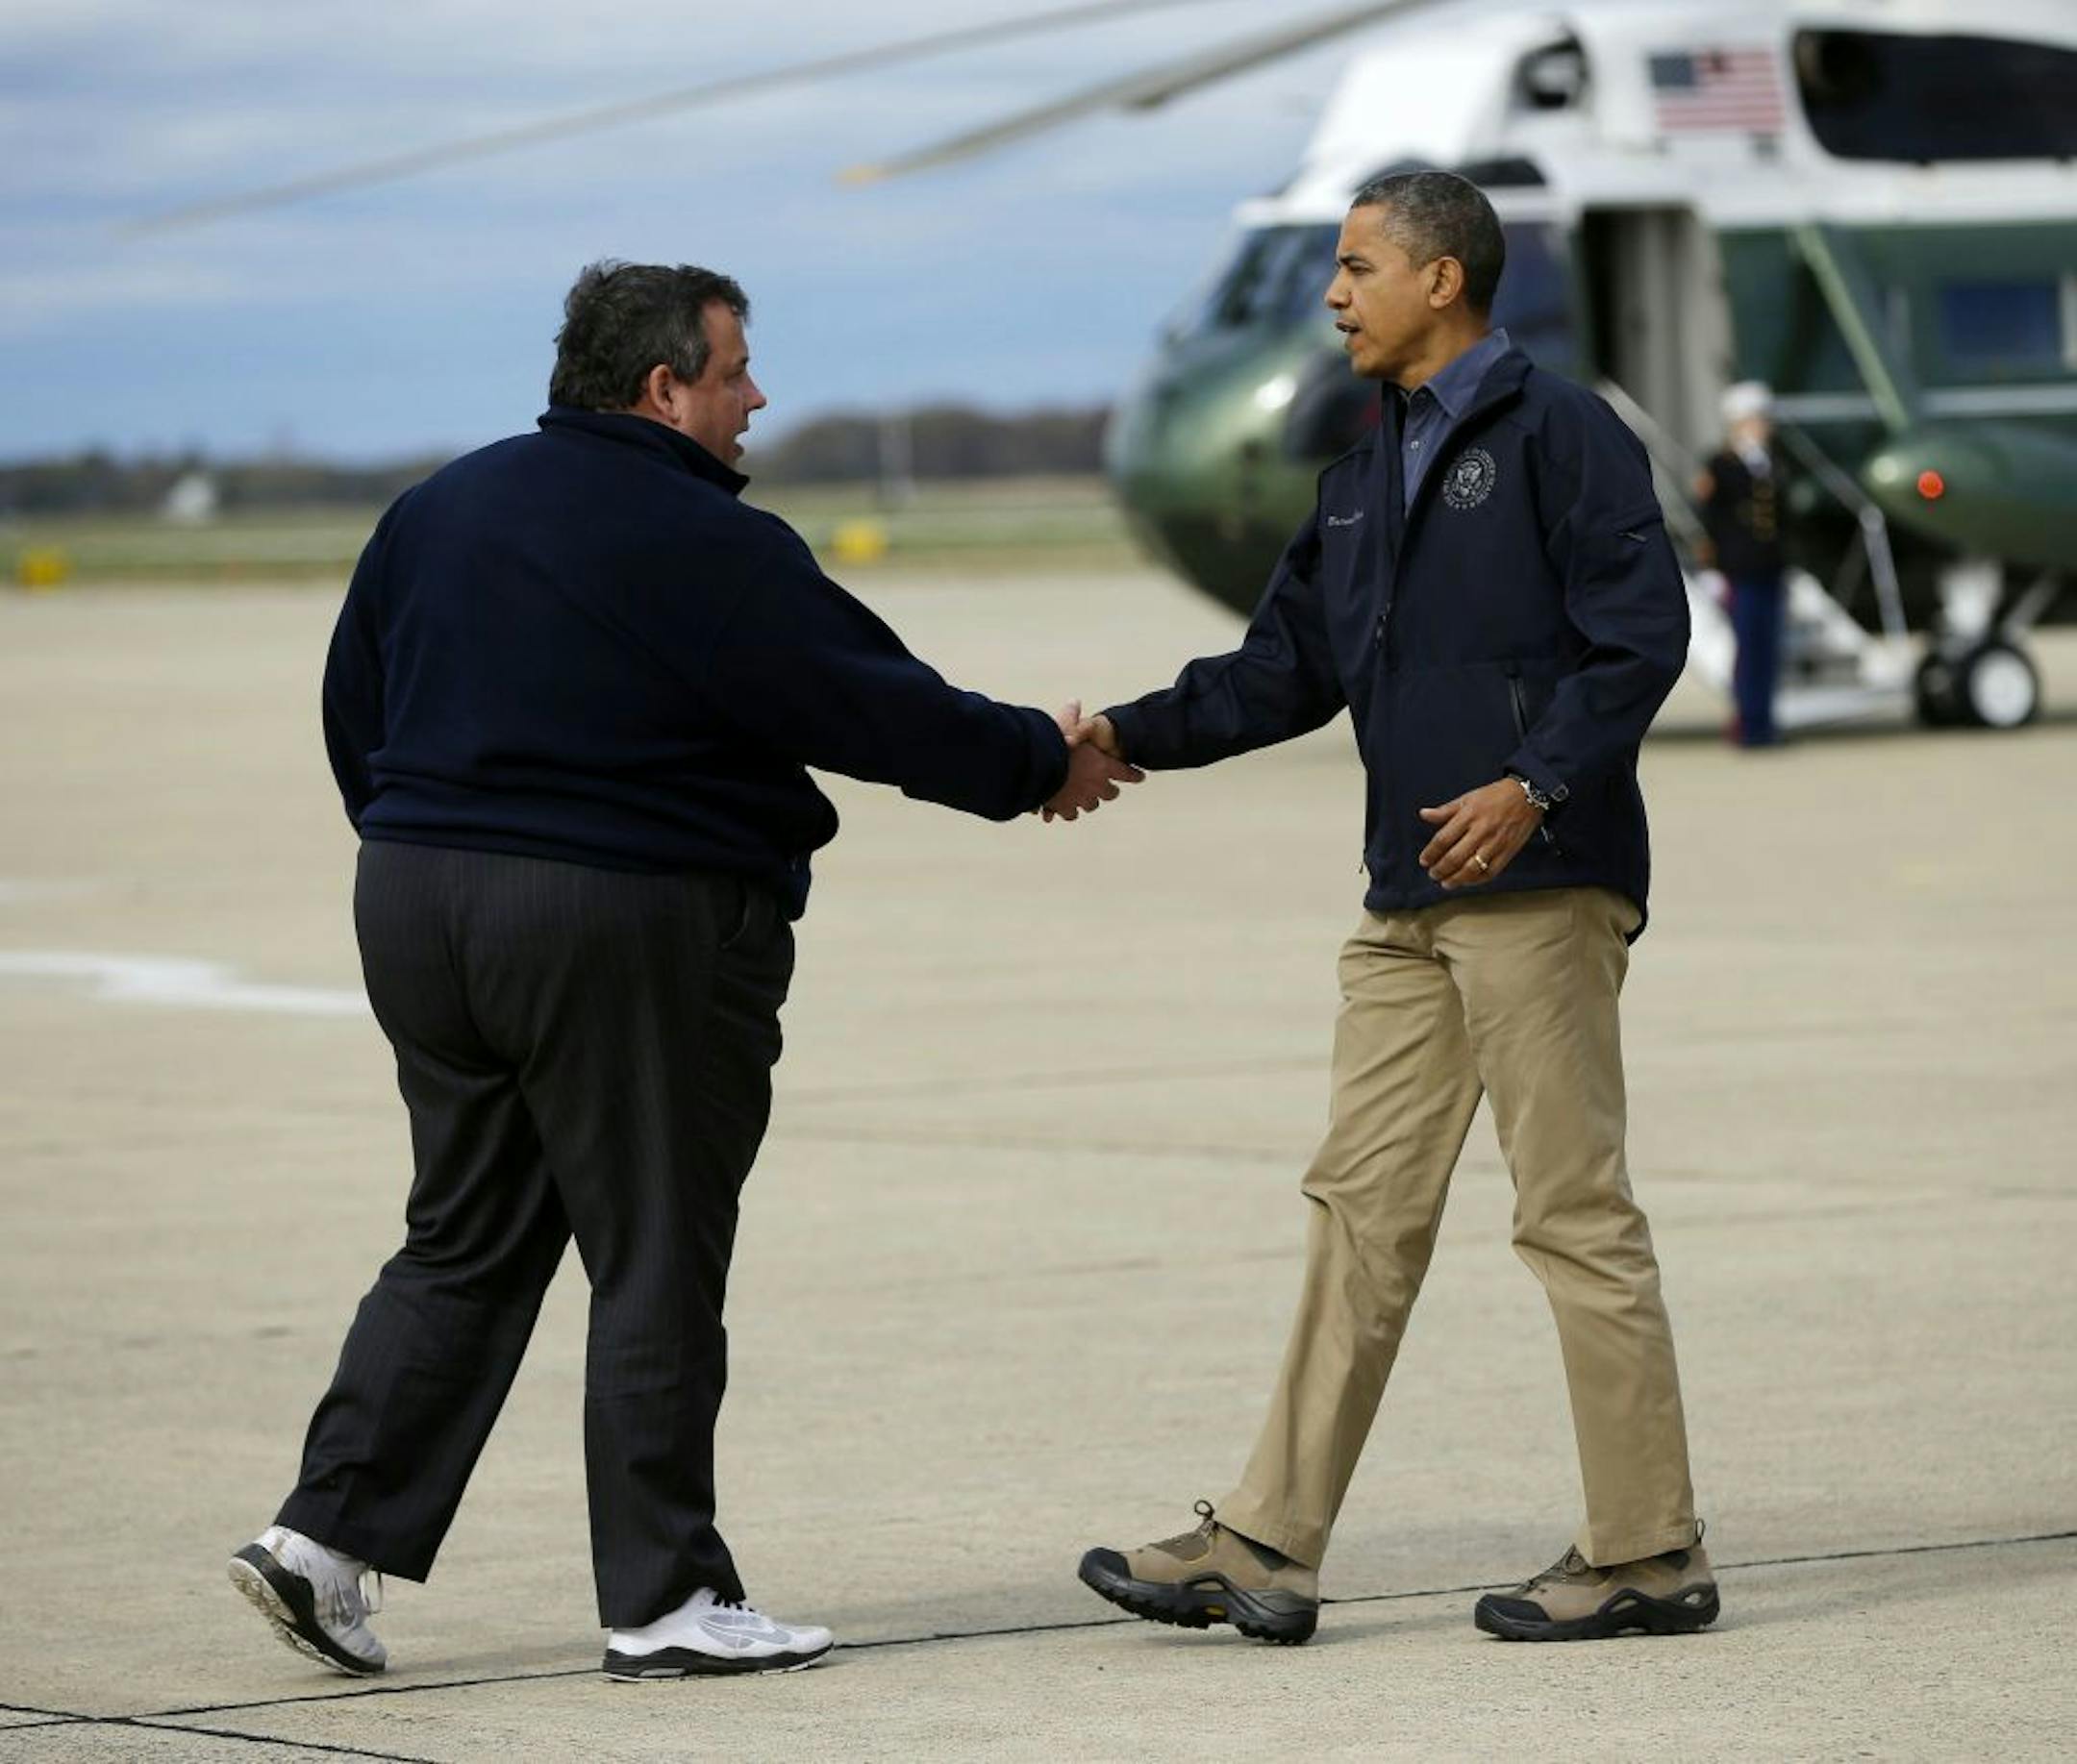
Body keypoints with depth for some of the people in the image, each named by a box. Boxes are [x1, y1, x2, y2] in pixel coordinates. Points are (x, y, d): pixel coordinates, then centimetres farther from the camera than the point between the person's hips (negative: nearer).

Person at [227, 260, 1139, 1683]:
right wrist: (1041, 763, 4)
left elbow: (353, 711, 17)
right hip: (628, 930, -7)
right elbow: (876, 709, -10)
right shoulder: (705, 547, -12)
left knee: (465, 1244, 14)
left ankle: (331, 1527, 4)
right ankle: (664, 1597, 6)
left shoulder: (441, 510, 11)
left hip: (418, 906, 7)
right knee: (657, 1264, 2)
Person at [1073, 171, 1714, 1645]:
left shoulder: (1559, 434, -6)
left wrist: (1537, 785, -23)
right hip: (1413, 905, 9)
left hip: (1541, 885, -9)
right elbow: (1287, 668, 20)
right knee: (1363, 1206, 7)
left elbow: (1643, 636, -14)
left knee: (1577, 1214, -5)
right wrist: (1126, 736, 8)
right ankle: (1265, 1548, 8)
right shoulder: (1370, 473, 20)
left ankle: (1649, 1554, 2)